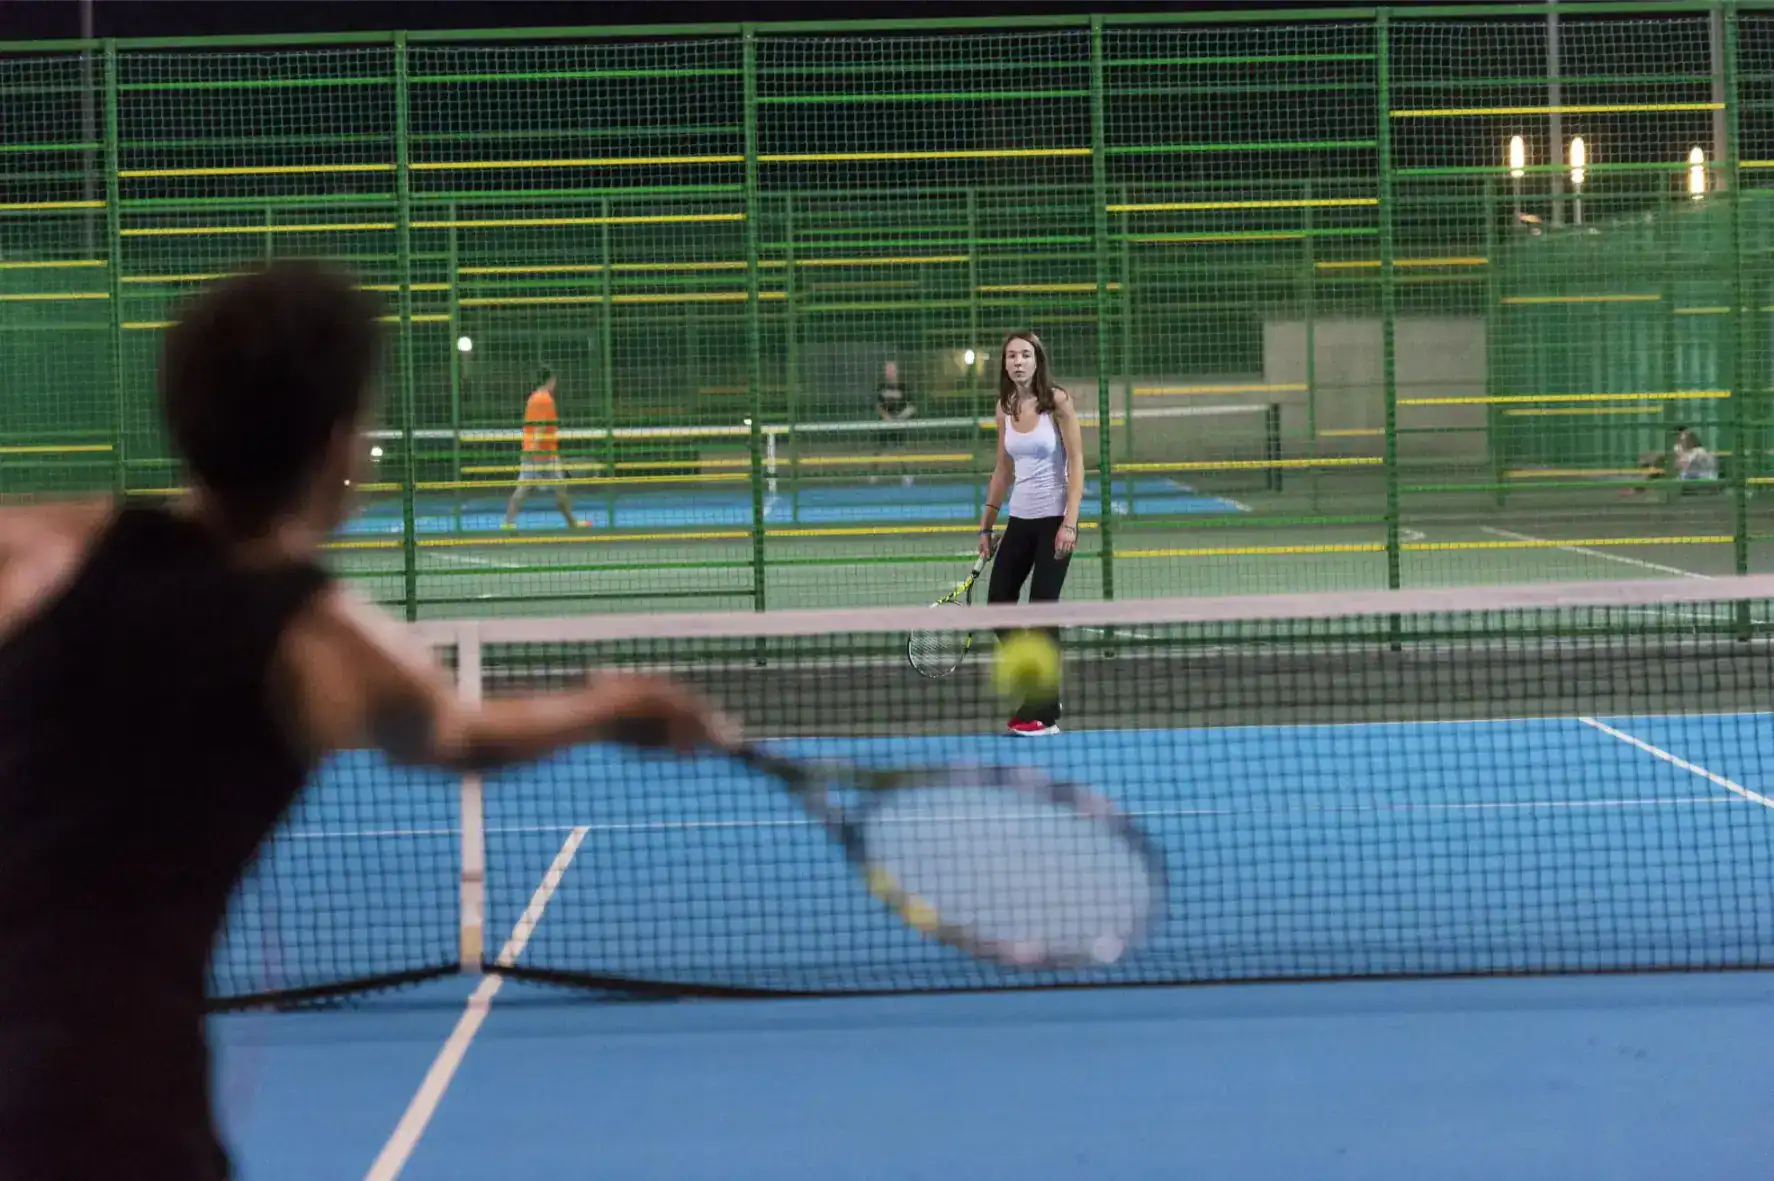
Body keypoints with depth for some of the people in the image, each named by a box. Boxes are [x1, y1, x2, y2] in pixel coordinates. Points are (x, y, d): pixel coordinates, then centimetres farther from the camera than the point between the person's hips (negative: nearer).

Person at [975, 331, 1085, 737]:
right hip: (1019, 518, 6)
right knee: (998, 603, 4)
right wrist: (986, 524, 14)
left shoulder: (1057, 400, -9)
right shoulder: (1005, 406, 7)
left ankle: (1044, 713, -1)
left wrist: (1070, 522, -17)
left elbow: (1076, 463, -10)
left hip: (1054, 517, -6)